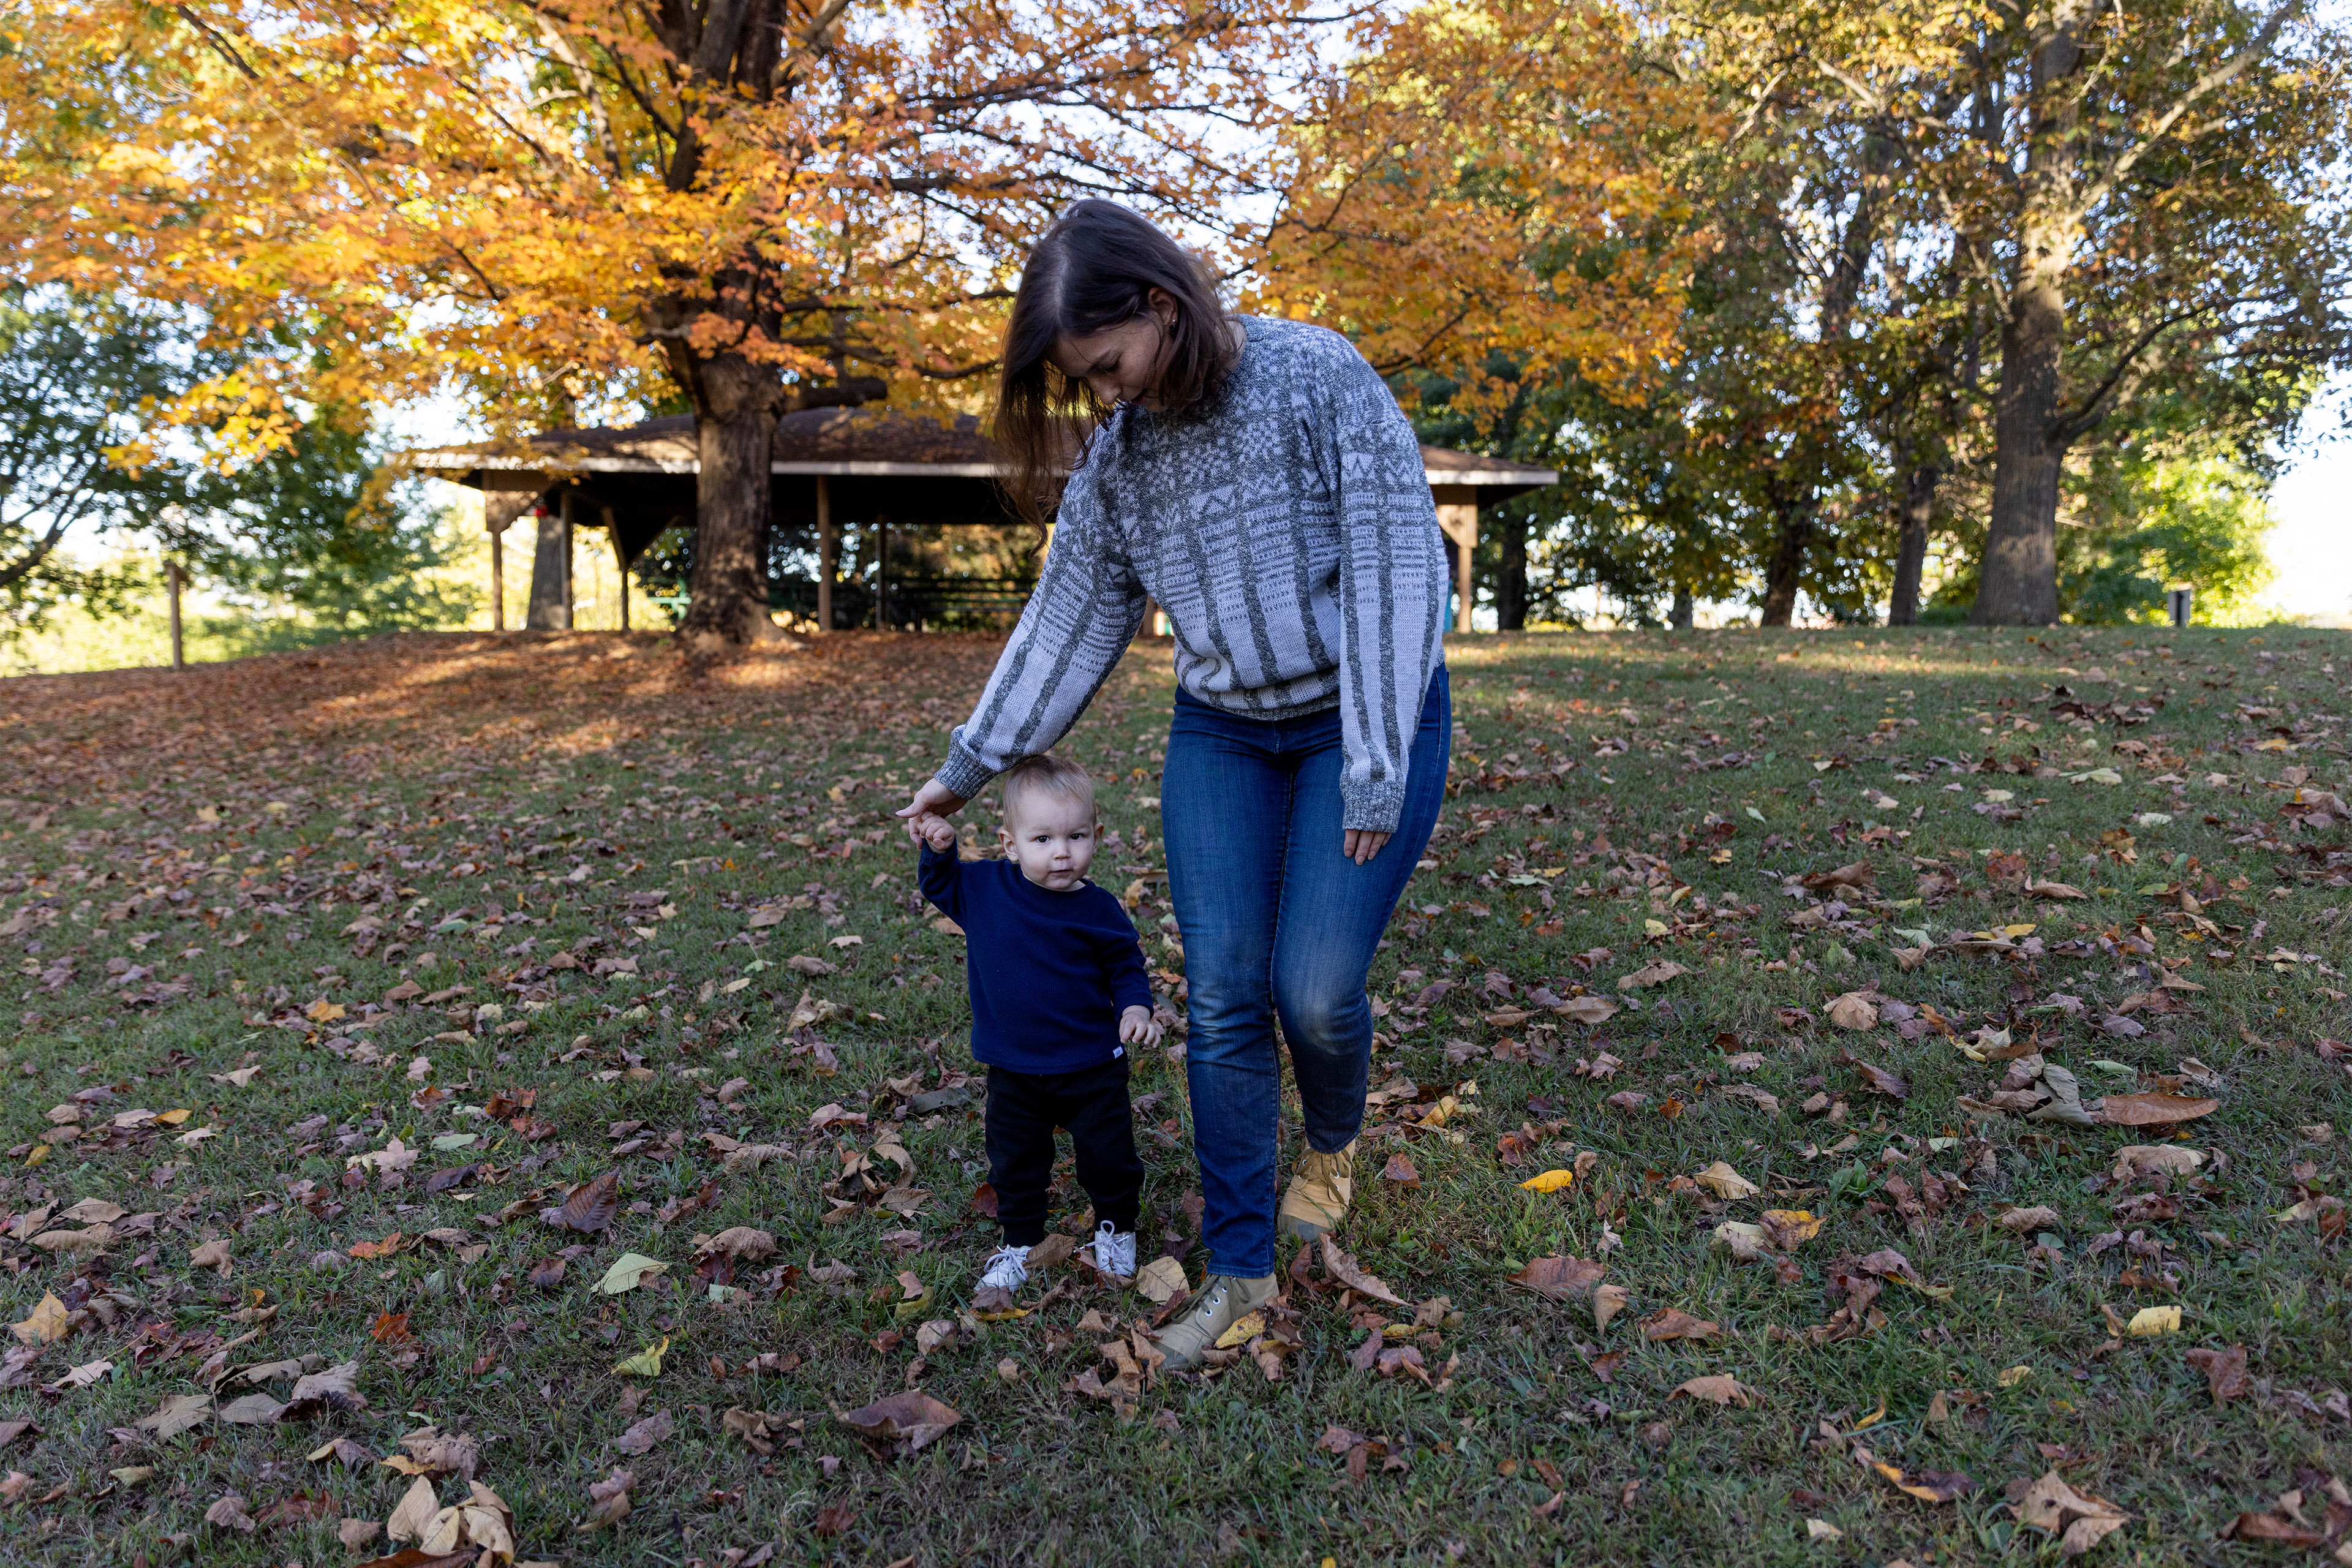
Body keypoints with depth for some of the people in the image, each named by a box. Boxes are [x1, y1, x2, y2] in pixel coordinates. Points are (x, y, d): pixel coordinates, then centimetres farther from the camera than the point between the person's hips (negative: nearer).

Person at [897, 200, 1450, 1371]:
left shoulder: (1322, 378, -15)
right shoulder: (1117, 453, 0)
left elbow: (1397, 564, -18)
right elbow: (1068, 617, 7)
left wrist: (1377, 767, -20)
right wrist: (971, 766, 8)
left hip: (1362, 717, -4)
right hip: (1221, 736, 5)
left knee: (1313, 990, -9)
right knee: (1221, 999, -1)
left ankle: (1333, 1144, 28)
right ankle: (1240, 1270, 13)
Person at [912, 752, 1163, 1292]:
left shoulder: (1098, 910, -13)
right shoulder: (984, 887, -9)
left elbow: (1126, 966, -2)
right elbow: (940, 887, 9)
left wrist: (1135, 1008, -19)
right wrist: (939, 850, -9)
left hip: (1091, 1068, -2)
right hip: (1014, 1072, 2)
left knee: (1108, 1156, 12)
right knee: (1015, 1164, 15)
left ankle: (1116, 1228, 38)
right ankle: (1019, 1244, 36)